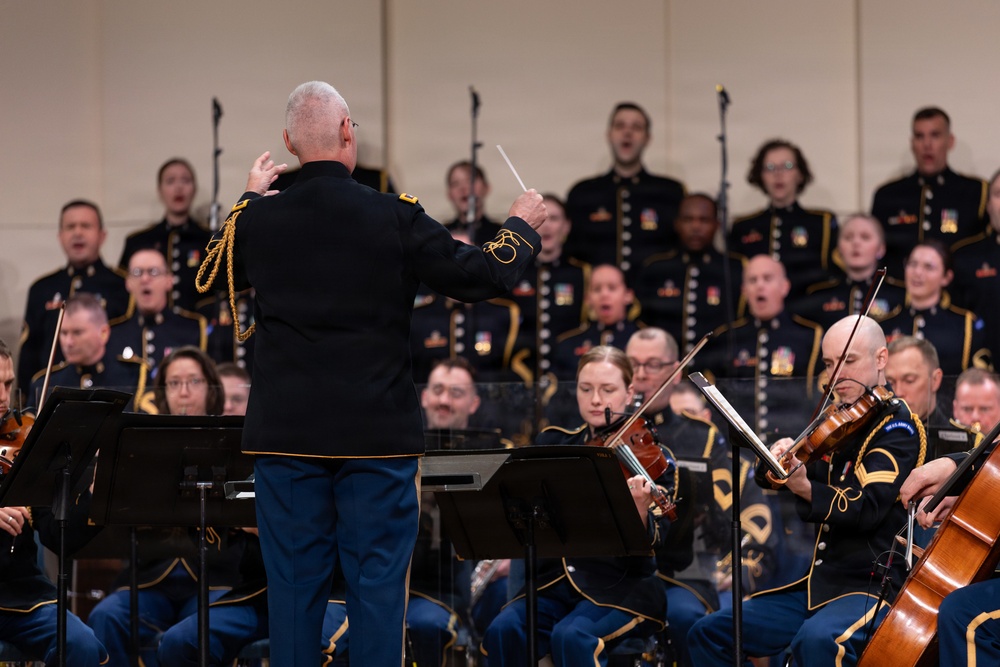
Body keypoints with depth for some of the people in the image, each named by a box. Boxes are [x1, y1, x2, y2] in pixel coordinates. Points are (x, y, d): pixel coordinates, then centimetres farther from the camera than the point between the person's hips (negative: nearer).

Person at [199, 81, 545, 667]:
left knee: (294, 582, 8)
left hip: (287, 435, 3)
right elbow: (480, 276, -4)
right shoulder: (396, 218, -11)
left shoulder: (259, 219, -2)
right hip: (378, 433, -3)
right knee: (377, 585, 3)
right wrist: (523, 227, 15)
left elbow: (216, 275, 19)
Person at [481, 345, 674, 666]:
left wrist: (640, 511, -32)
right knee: (503, 631, -26)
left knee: (571, 637, -33)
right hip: (556, 582, 4)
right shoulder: (553, 443, 12)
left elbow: (651, 545, -10)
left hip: (621, 588, -4)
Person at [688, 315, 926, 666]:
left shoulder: (898, 425, -7)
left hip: (872, 585, -8)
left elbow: (866, 507, -22)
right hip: (819, 582, 8)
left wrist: (806, 488, -38)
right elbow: (768, 478, 12)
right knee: (709, 633, 4)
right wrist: (778, 457, -12)